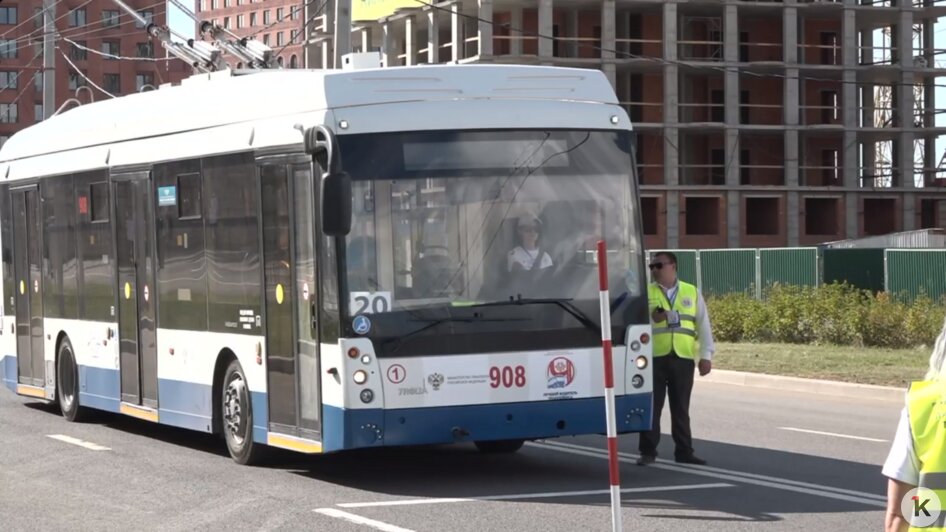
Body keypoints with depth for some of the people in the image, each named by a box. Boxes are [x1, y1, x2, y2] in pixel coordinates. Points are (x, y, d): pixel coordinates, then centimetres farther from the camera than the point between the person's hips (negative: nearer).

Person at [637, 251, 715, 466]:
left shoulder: (692, 292, 11)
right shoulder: (646, 293, 8)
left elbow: (703, 325, 10)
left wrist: (706, 355, 3)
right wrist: (651, 318, -14)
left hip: (683, 359, 1)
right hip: (654, 358, -1)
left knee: (681, 408, 6)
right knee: (652, 406, 0)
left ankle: (684, 451, 12)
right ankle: (648, 451, 5)